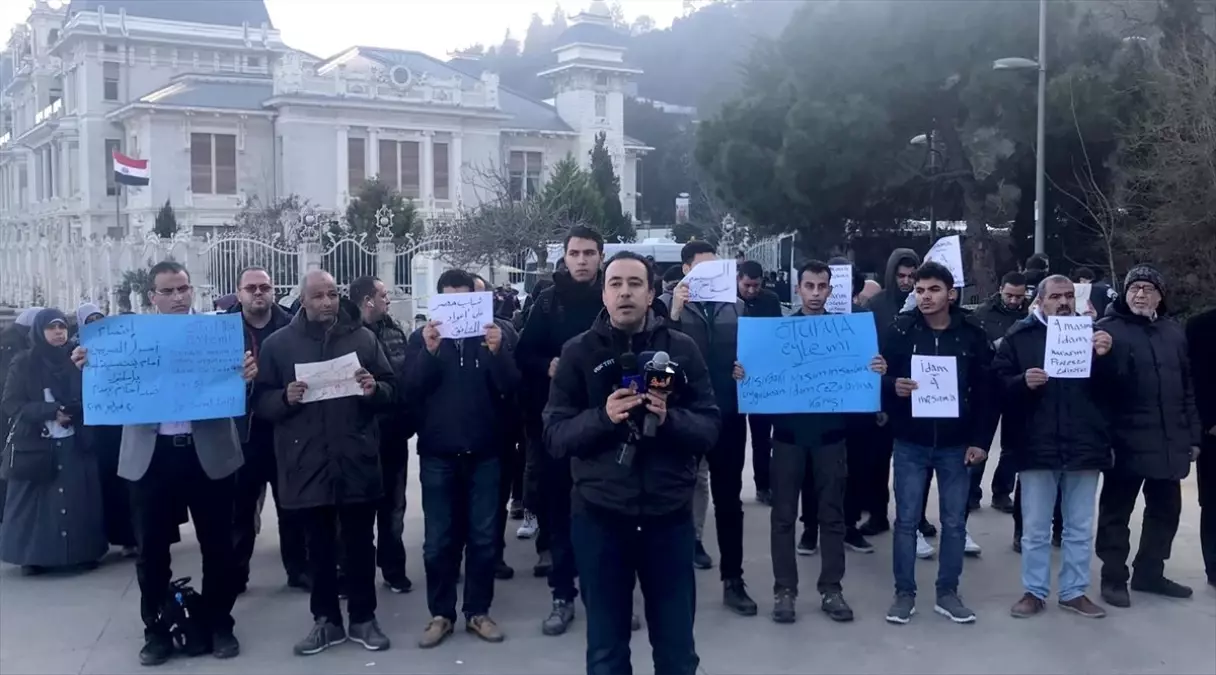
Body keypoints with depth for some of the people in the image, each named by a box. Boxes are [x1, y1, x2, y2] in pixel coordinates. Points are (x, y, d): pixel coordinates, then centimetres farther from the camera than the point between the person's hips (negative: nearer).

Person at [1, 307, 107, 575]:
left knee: (77, 499, 1)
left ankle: (83, 551, 9)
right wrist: (51, 410, -16)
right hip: (35, 445, -1)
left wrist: (74, 411, -16)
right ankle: (33, 556, 9)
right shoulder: (23, 363, 1)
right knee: (36, 502, 1)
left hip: (75, 444, 1)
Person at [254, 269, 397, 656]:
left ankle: (363, 618, 22)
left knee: (360, 544, 9)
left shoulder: (364, 338, 5)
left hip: (357, 460, 0)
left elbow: (392, 393, 6)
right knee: (319, 546, 11)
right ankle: (326, 620, 24)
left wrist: (375, 389, -15)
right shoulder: (278, 344, 3)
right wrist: (285, 397, -18)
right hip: (307, 463, 0)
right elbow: (260, 402, 2)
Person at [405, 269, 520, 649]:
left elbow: (511, 387, -5)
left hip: (484, 453, 1)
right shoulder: (422, 338, 3)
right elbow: (410, 392, -8)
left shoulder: (491, 335, 4)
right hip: (438, 455, 0)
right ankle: (440, 614, 17)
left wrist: (497, 352, -23)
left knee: (483, 538, 7)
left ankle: (478, 612, 19)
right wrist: (429, 352, -23)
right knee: (438, 541, 5)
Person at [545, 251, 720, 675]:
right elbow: (555, 434, -4)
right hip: (599, 517, 0)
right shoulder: (578, 352, 1)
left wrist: (669, 419, -20)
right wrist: (603, 416, -20)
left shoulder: (682, 348, 2)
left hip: (669, 516, 1)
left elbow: (710, 428, -2)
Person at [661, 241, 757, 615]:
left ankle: (733, 581, 18)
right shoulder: (668, 304, -2)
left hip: (727, 414, 3)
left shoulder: (736, 306, 7)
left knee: (728, 498, 9)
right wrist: (674, 315, -23)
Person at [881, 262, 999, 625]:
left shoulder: (972, 334, -3)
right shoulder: (900, 331, -3)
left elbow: (987, 390, -1)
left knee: (954, 522, 8)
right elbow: (880, 378, 0)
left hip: (956, 444, 1)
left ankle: (948, 593, 21)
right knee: (906, 520, 4)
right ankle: (904, 593, 16)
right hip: (910, 443, 0)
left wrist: (981, 440, -6)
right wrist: (893, 386, -23)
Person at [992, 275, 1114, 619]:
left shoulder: (1091, 332, 8)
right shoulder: (1019, 336, 2)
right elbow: (999, 384, -3)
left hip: (1084, 446, 2)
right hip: (1036, 447, -2)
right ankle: (1034, 592, 19)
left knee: (1080, 528, 12)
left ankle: (1074, 592, 24)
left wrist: (1104, 358, -14)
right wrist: (1023, 382, -23)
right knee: (1035, 528, 7)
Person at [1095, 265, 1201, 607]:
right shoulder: (1109, 329, -5)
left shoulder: (1174, 331, 12)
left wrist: (1193, 435, 14)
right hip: (1127, 442, -6)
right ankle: (1114, 578, 14)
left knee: (1165, 509, 15)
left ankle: (1150, 572, 30)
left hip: (1170, 442, 6)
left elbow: (1187, 387, 15)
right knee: (1117, 511, 4)